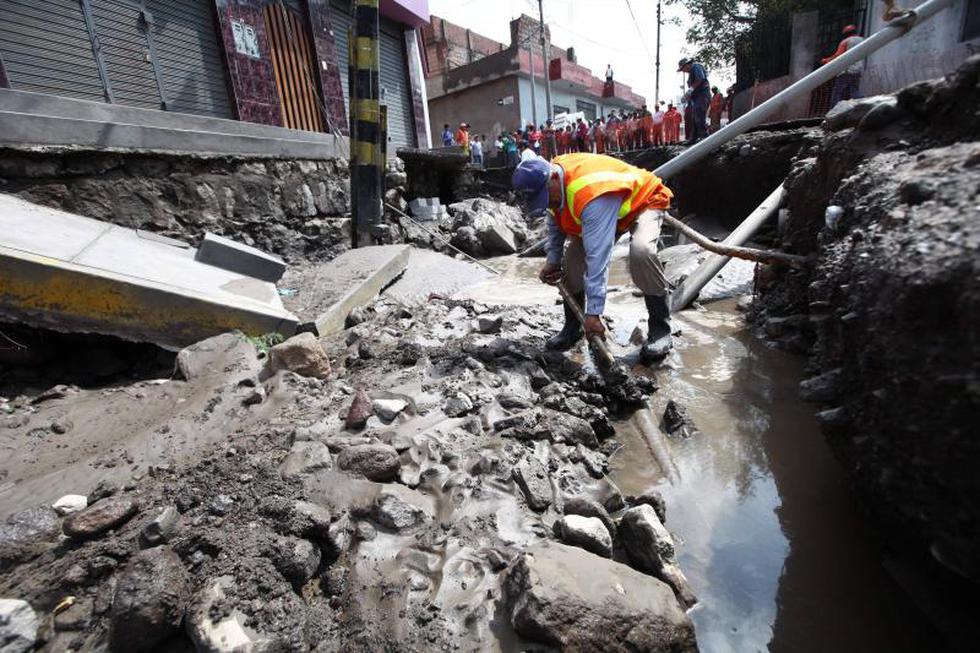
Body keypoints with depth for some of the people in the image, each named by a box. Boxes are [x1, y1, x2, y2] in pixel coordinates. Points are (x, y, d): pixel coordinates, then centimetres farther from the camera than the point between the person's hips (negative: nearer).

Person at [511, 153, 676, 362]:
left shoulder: (591, 195, -42)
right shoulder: (551, 183, -16)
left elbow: (598, 255, -44)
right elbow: (555, 222, 5)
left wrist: (593, 312, -43)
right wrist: (552, 261, -2)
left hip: (644, 200, -7)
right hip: (604, 208, 7)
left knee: (641, 251, -36)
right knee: (572, 256, -11)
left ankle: (660, 329, -21)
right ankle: (572, 326, 5)